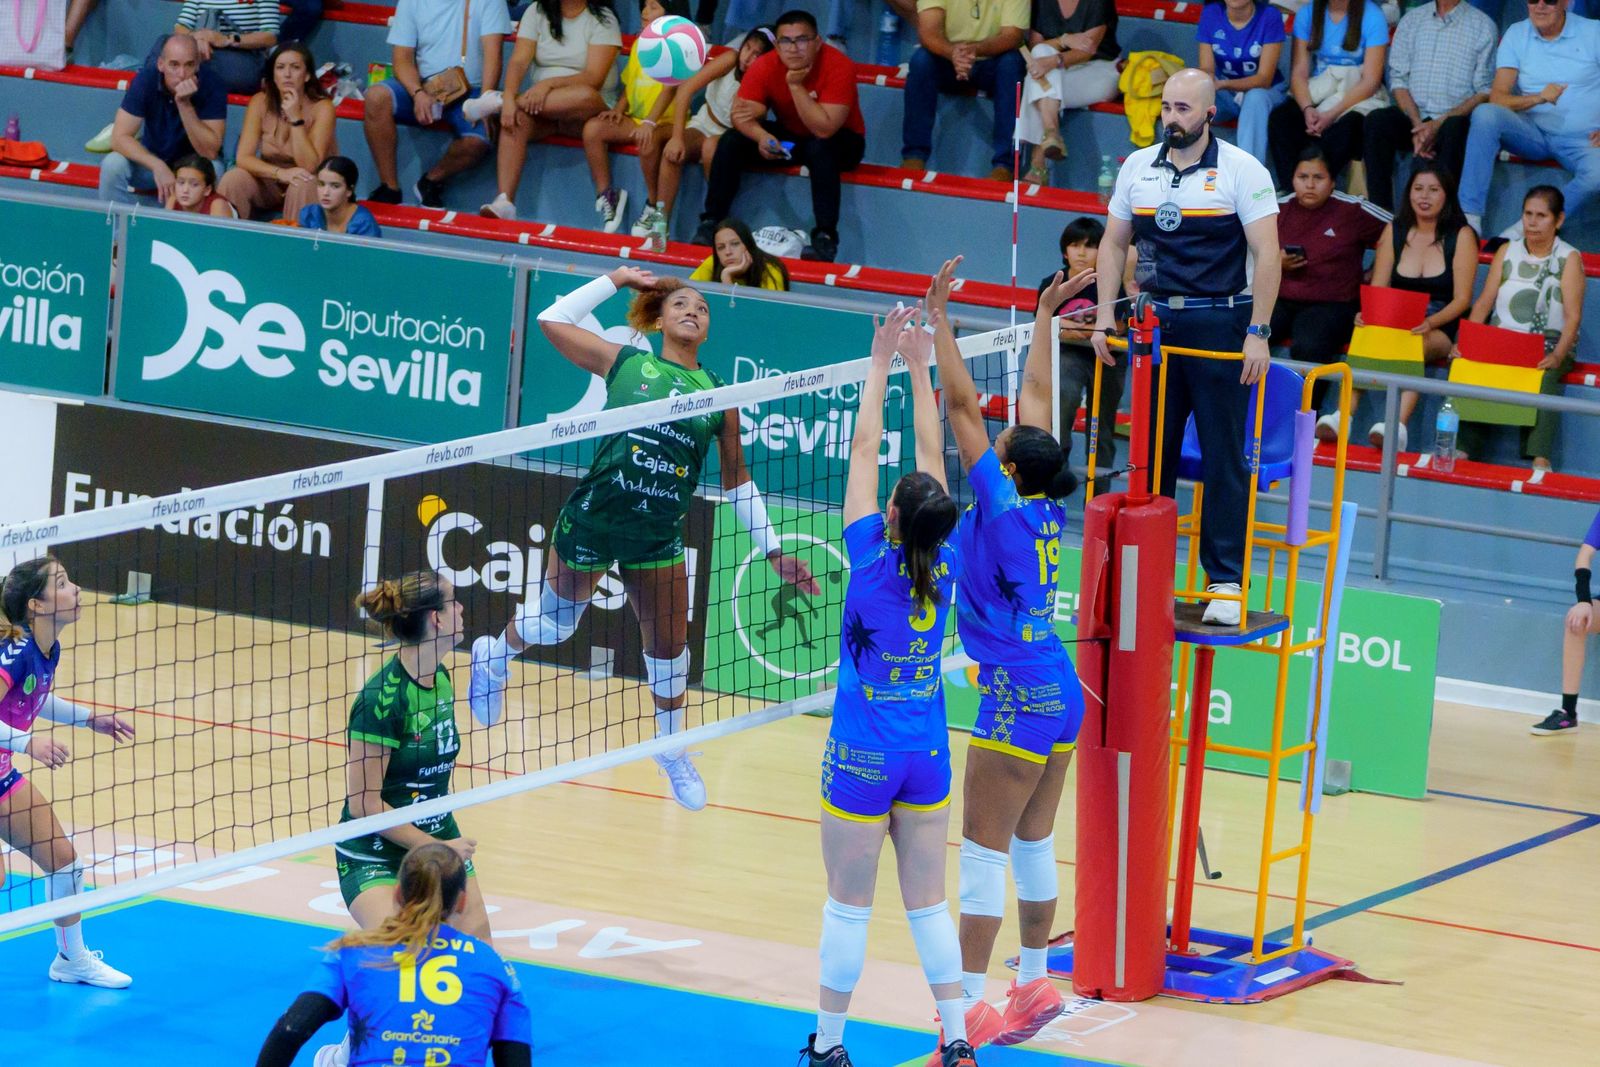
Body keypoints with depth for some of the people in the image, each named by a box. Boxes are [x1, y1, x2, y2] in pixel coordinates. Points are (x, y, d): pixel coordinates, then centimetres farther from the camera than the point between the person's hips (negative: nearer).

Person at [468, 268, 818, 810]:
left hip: (658, 536, 2)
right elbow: (552, 320, 5)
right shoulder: (626, 362, 0)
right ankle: (494, 655, 47)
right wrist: (615, 280, 8)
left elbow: (737, 480, 13)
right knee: (555, 620, 15)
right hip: (591, 520, -2)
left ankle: (672, 750, 31)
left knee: (669, 646, 8)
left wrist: (773, 550, 11)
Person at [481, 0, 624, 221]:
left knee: (585, 96, -38)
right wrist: (509, 98, -26)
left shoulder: (602, 18, -6)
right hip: (542, 105, 2)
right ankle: (504, 201, -41)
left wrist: (549, 83, -31)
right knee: (516, 118, -32)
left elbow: (594, 78, -17)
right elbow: (519, 62, -8)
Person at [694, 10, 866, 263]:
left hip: (840, 142, -4)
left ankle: (826, 236, -34)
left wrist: (796, 85, -36)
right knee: (731, 142, -16)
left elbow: (824, 130, -33)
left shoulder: (838, 66, -28)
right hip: (790, 137, 4)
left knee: (819, 148, -38)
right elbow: (741, 114, -20)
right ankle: (711, 222, -9)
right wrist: (762, 136, -40)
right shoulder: (765, 66, -16)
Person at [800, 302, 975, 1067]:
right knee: (927, 900, 10)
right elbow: (934, 455, 2)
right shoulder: (944, 565, -7)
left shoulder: (874, 563, -18)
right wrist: (918, 369, 8)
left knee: (849, 902, 4)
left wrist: (883, 365, -6)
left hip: (863, 754, -4)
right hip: (927, 754, 4)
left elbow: (864, 452, -12)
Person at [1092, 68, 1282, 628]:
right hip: (1157, 323, 4)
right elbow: (1113, 244, 16)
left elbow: (1267, 254, -8)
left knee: (1223, 457, -4)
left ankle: (1226, 581, 0)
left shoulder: (1242, 170, -4)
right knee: (1150, 453, 7)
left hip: (1220, 323, -4)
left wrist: (1258, 333, -15)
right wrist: (1105, 315, 6)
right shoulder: (1138, 167, 9)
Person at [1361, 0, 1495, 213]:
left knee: (1455, 128, -36)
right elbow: (1398, 78, 9)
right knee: (1376, 121, -26)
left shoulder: (1482, 25, 5)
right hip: (1414, 118, 3)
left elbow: (1485, 92, -2)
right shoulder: (1412, 19, 15)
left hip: (1453, 118, -3)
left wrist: (1439, 123, -14)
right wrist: (1417, 125, -8)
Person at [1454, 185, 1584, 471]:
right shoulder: (1507, 251, 14)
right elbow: (1484, 302, 6)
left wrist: (1558, 355, -25)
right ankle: (1462, 449, -36)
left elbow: (1573, 316, -7)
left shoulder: (1569, 259, 3)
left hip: (1548, 347, -3)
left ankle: (1540, 459, -48)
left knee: (1545, 377, -36)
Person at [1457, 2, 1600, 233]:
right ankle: (1469, 218, -29)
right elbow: (1497, 98, -4)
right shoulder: (1517, 35, 4)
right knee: (1485, 114, -27)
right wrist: (1539, 98, -23)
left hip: (1581, 141, -2)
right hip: (1534, 133, 2)